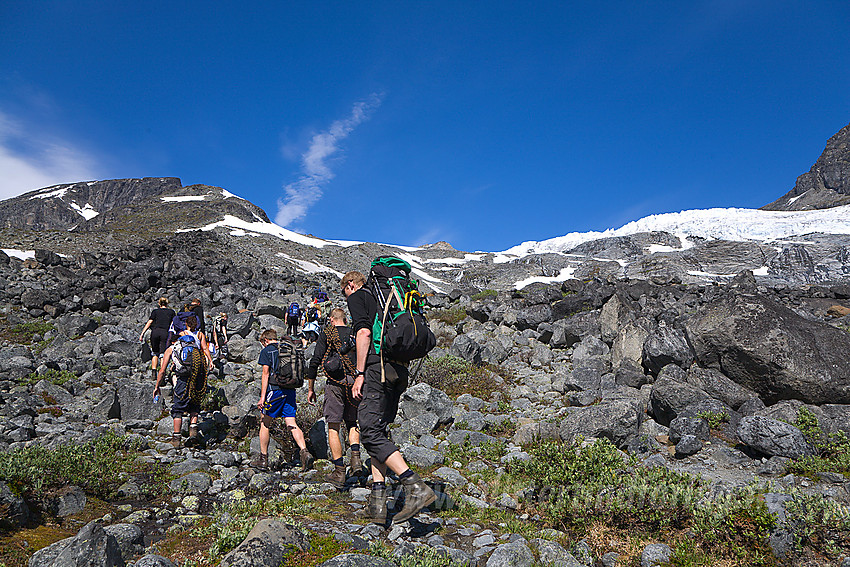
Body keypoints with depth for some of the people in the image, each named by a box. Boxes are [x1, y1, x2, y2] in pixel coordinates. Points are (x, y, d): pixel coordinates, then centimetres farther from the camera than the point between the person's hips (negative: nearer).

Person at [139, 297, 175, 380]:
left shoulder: (155, 311, 15)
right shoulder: (171, 312, 17)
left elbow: (149, 322, 6)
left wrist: (142, 334, 5)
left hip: (155, 332, 1)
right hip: (165, 333, -1)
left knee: (155, 353, 16)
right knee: (162, 354, -3)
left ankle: (153, 373, 10)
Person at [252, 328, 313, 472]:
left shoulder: (266, 351, -2)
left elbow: (266, 374, -9)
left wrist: (262, 397, -10)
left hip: (274, 390, -5)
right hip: (290, 390, 5)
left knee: (265, 423, 9)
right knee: (291, 424, 2)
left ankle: (263, 459, 15)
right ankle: (304, 452, -16)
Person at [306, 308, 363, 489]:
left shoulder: (327, 333, 5)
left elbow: (315, 361, 0)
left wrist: (310, 388, 6)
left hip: (336, 382, -3)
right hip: (355, 383, 4)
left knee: (333, 427, 1)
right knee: (352, 423, 19)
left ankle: (339, 472, -2)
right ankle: (355, 457, -2)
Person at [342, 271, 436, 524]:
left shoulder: (356, 297, 5)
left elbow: (364, 332, -11)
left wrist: (359, 374, -12)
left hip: (376, 366, -8)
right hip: (399, 369, 8)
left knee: (371, 434, -10)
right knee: (379, 433, 10)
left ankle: (416, 486, -21)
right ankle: (378, 504, 5)